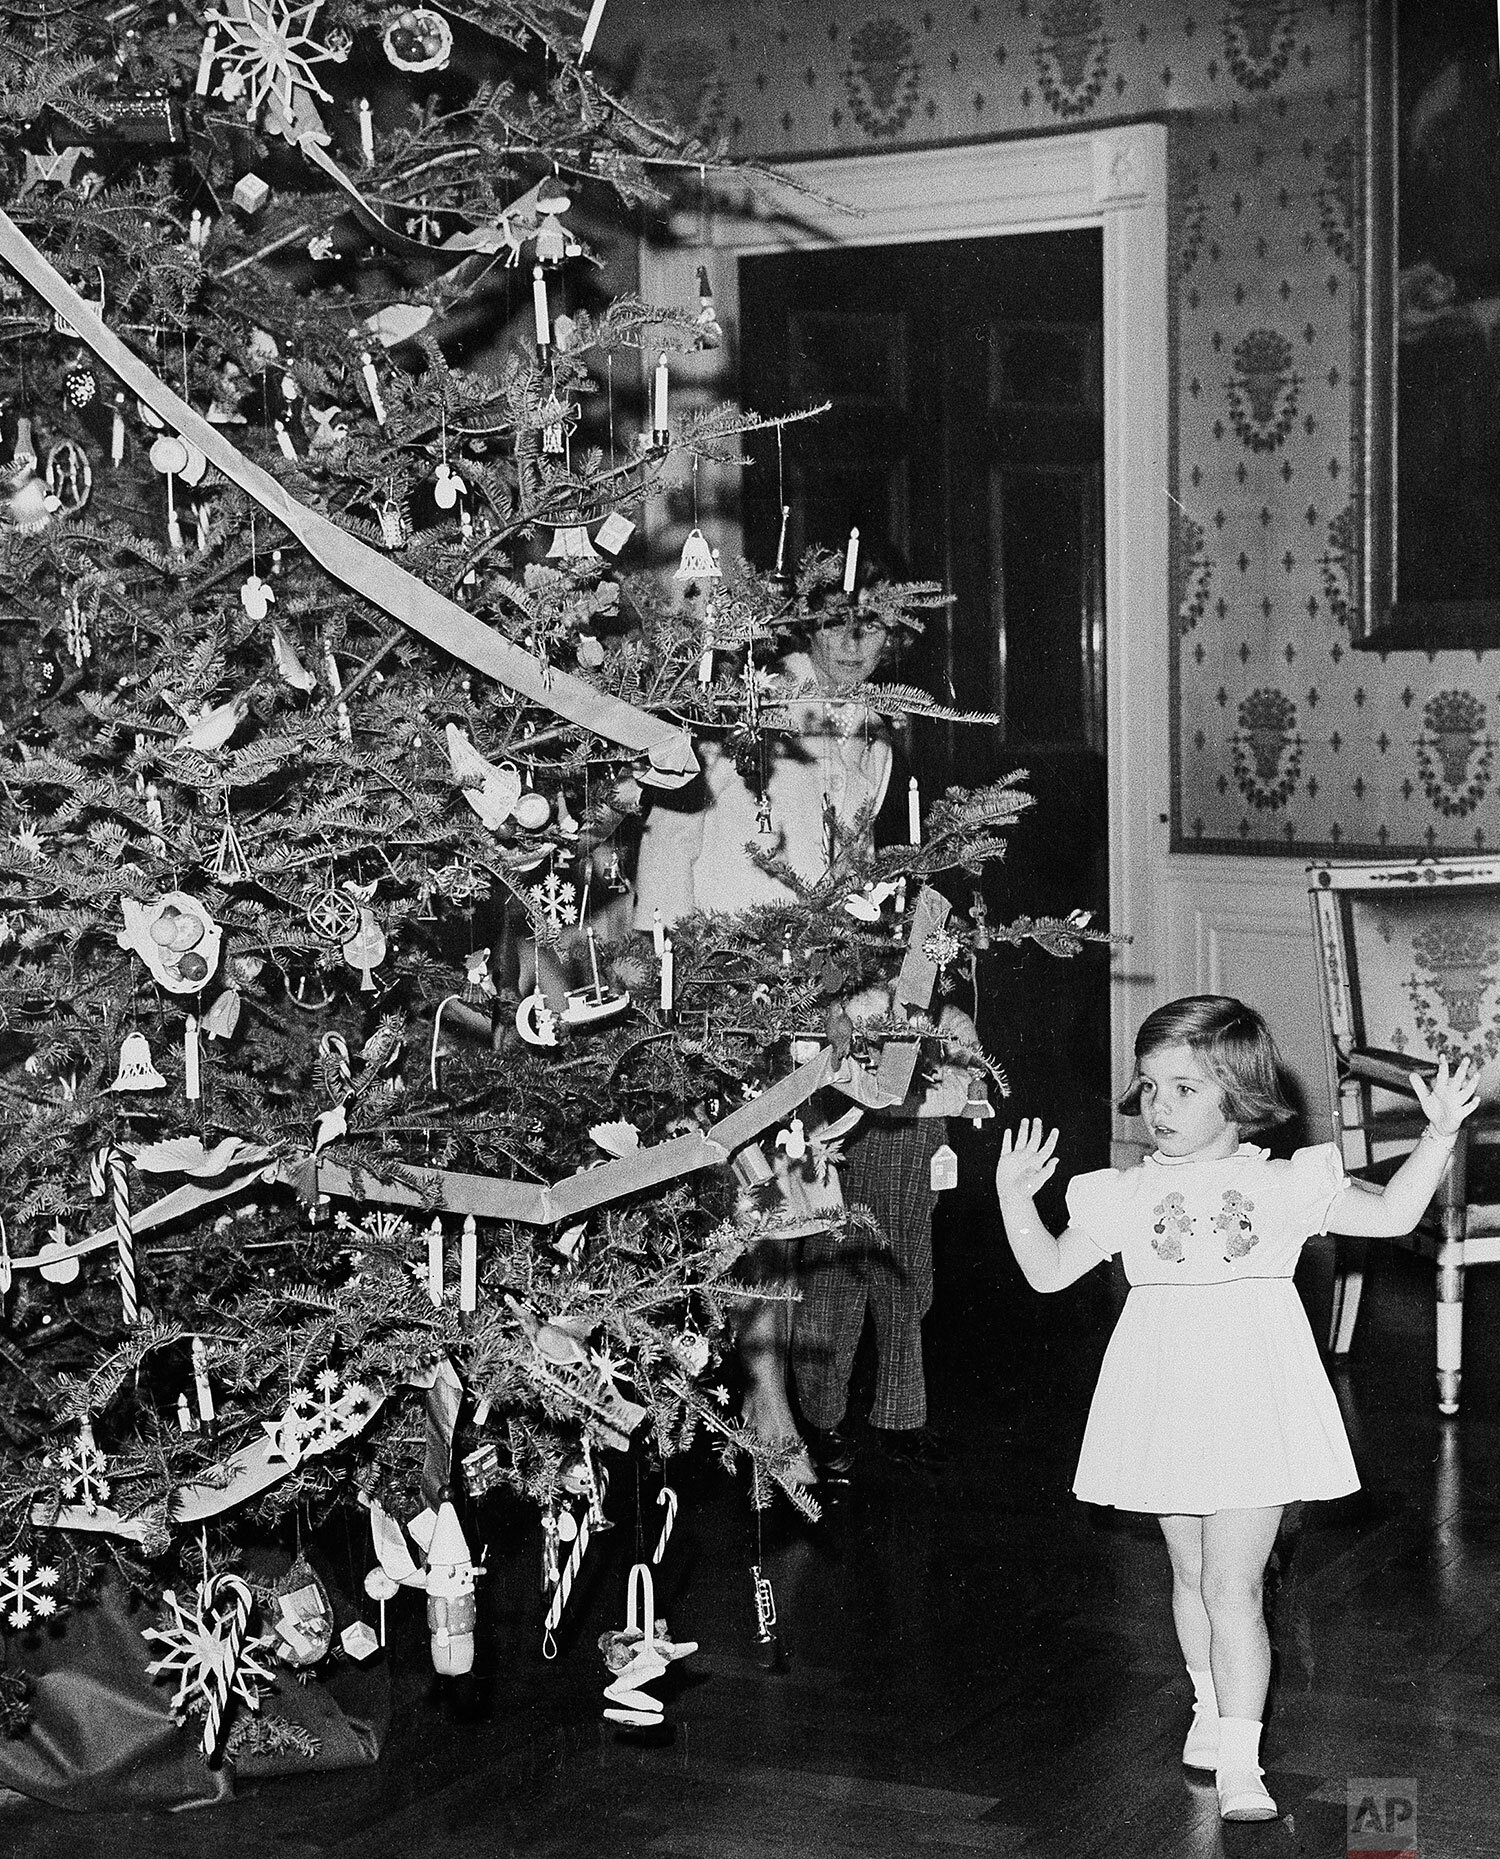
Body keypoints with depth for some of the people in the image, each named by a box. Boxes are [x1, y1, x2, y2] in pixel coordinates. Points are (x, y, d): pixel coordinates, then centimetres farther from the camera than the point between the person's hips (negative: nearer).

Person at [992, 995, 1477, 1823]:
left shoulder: (1281, 1186, -2)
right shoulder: (1124, 1195, 2)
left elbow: (1392, 1214, 1)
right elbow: (1049, 1272, 7)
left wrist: (1439, 1135, -9)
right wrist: (1015, 1198, -6)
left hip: (1251, 1403, -3)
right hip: (1168, 1405, 3)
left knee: (1231, 1586, -8)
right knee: (1192, 1576, 16)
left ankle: (1239, 1764, -5)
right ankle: (1212, 1710, 38)